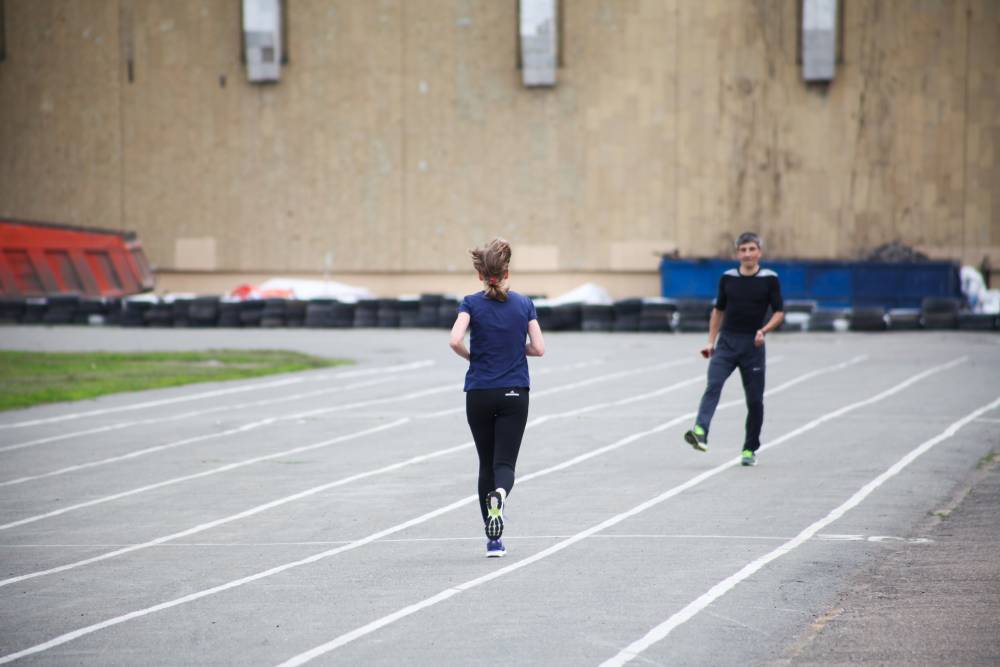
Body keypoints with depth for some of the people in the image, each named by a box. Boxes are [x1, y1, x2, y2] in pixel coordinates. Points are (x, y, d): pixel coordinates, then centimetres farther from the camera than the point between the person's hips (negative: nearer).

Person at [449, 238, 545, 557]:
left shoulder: (472, 303, -4)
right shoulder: (524, 304, 2)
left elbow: (455, 341, -18)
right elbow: (538, 348, -2)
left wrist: (472, 355, 3)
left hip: (479, 395, 0)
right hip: (515, 394, 0)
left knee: (486, 464, 12)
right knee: (505, 463, -1)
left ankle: (493, 539, 12)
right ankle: (499, 494, -38)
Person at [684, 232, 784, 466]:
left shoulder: (769, 279, 0)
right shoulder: (727, 278, 7)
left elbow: (779, 312, 1)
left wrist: (764, 330, -17)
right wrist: (711, 341, 13)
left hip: (753, 345, -1)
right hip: (726, 342, 1)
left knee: (754, 399, 3)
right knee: (713, 385, -21)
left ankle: (750, 449, 18)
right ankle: (700, 432, -37)